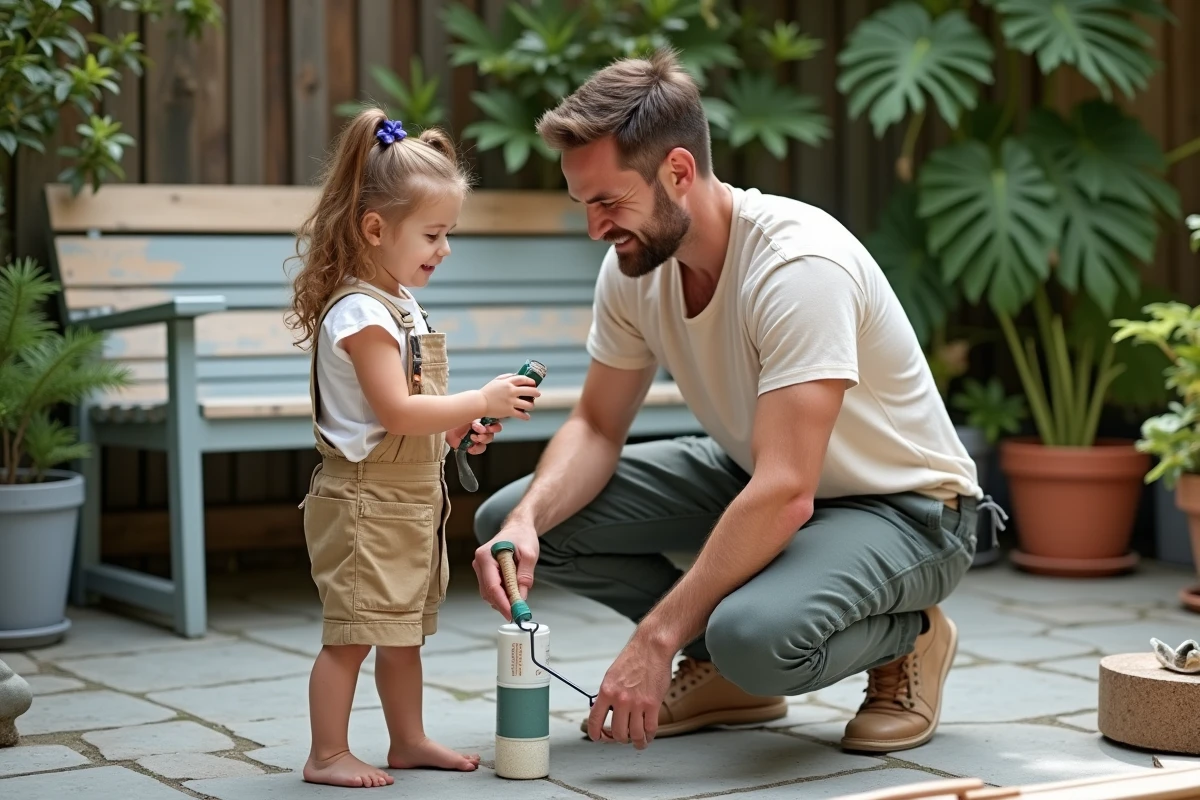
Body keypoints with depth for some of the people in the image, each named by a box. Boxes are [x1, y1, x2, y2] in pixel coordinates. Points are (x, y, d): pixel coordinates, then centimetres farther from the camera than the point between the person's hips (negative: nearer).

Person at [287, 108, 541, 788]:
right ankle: (328, 755, 6)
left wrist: (454, 427, 6)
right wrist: (481, 402, -22)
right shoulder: (360, 311, -19)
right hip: (365, 499, -10)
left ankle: (408, 741, 28)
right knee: (352, 632, -3)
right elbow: (395, 410, -25)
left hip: (412, 497, 10)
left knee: (405, 630, 17)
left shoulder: (401, 303, 13)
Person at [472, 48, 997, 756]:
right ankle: (724, 670, 8)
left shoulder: (798, 265, -32)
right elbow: (598, 428, 2)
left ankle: (907, 639, -3)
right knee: (510, 519, -7)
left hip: (905, 508, -7)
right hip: (755, 473, 8)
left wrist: (657, 637, -35)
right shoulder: (633, 267, -9)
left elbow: (784, 496, -36)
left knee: (754, 637, -39)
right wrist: (525, 524, -19)